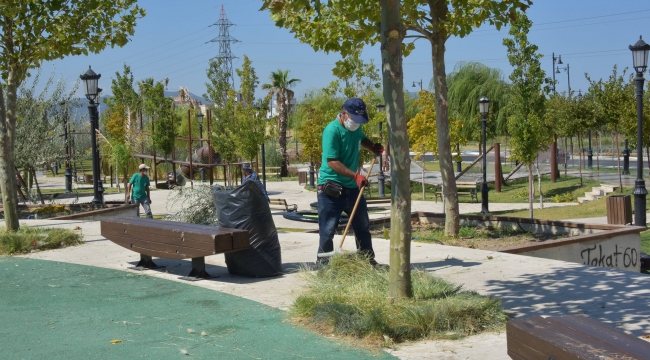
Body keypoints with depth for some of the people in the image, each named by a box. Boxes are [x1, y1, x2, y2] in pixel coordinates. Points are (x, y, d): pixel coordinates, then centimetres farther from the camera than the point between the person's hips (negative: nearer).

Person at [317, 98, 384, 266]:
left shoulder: (356, 127, 5)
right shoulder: (332, 130, -20)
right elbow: (332, 162, -25)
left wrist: (373, 147, 7)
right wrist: (355, 175, -31)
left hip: (352, 187, 8)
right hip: (331, 188, -8)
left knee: (363, 226, 16)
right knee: (328, 229, -4)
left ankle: (369, 261, 28)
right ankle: (324, 264, 5)